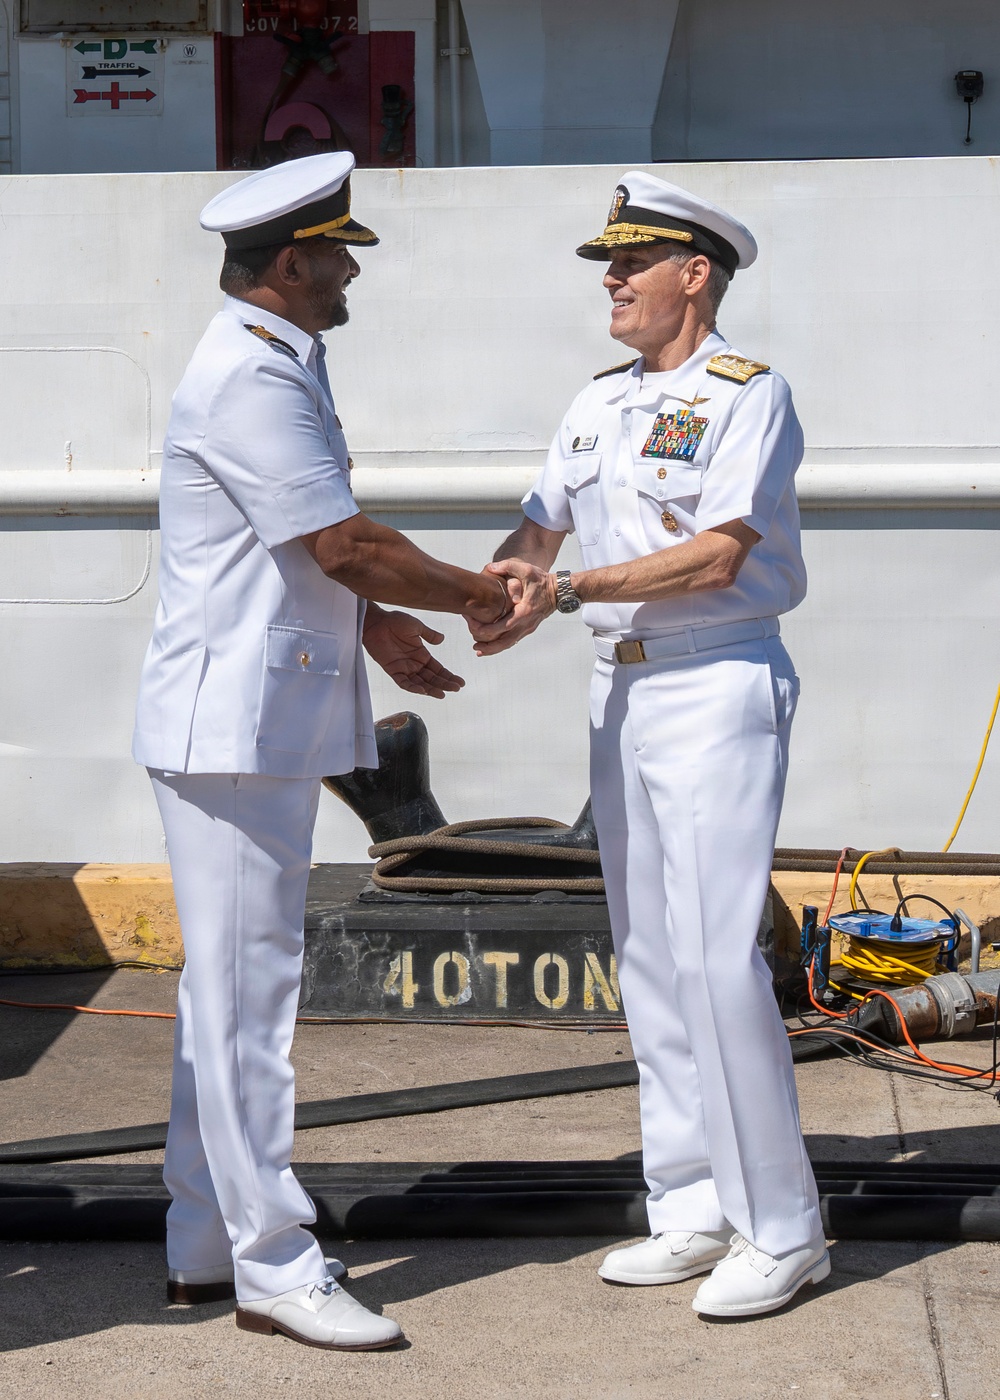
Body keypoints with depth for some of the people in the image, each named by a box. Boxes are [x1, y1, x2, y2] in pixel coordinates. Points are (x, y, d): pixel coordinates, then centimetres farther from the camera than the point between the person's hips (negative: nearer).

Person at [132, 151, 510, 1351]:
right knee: (247, 989, -6)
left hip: (264, 719, 11)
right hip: (235, 722, -11)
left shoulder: (276, 369, 17)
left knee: (229, 985, 13)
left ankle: (203, 1246, 21)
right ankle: (273, 1265, -1)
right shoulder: (248, 381, -17)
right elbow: (345, 546, -19)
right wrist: (476, 596, -6)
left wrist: (373, 624, 22)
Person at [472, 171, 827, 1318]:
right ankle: (694, 1211, 17)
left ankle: (781, 1229, -2)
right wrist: (500, 586, -11)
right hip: (620, 687, 8)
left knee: (717, 956, -11)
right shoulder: (598, 402, 16)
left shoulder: (748, 394, -8)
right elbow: (541, 526, 12)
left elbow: (718, 555, -18)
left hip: (718, 686, -8)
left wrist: (570, 590, -19)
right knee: (649, 956, 9)